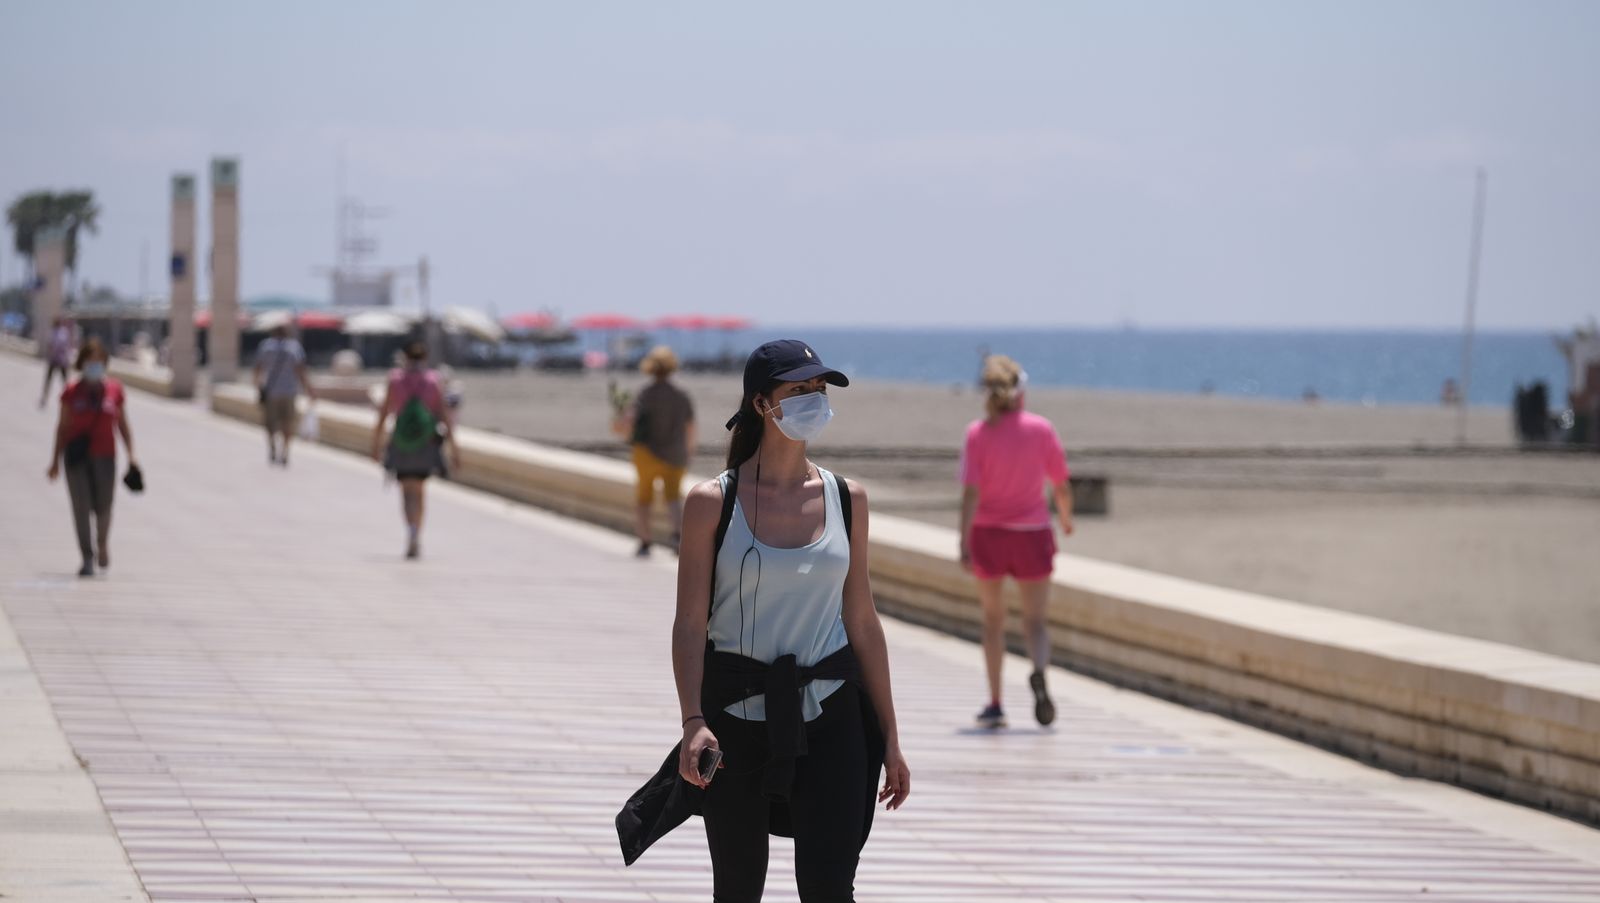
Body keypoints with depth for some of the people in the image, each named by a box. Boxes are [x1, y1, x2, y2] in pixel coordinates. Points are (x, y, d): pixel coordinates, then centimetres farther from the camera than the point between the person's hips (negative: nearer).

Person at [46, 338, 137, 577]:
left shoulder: (114, 390, 3)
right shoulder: (72, 392, 1)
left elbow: (123, 425, 10)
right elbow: (62, 427, 6)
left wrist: (130, 455, 4)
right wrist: (56, 460, 6)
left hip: (104, 456, 0)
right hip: (77, 456, 0)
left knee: (103, 506, 4)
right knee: (81, 508, -4)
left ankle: (103, 546, 33)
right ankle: (87, 559, 2)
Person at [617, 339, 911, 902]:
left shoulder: (846, 499, 5)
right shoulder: (714, 502, -4)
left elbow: (862, 622, 10)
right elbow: (689, 624, -7)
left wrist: (889, 737, 10)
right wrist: (693, 722, -22)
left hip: (829, 717, 1)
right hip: (737, 715, -1)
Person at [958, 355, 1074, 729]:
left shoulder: (978, 434, -7)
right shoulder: (1041, 429, -5)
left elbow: (971, 493, -15)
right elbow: (1062, 487, 1)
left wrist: (964, 543, -17)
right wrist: (1066, 518, 21)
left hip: (988, 533, 0)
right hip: (1032, 533, 0)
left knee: (993, 616, 17)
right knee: (1035, 620, 8)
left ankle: (995, 704, 16)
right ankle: (1039, 670, -25)